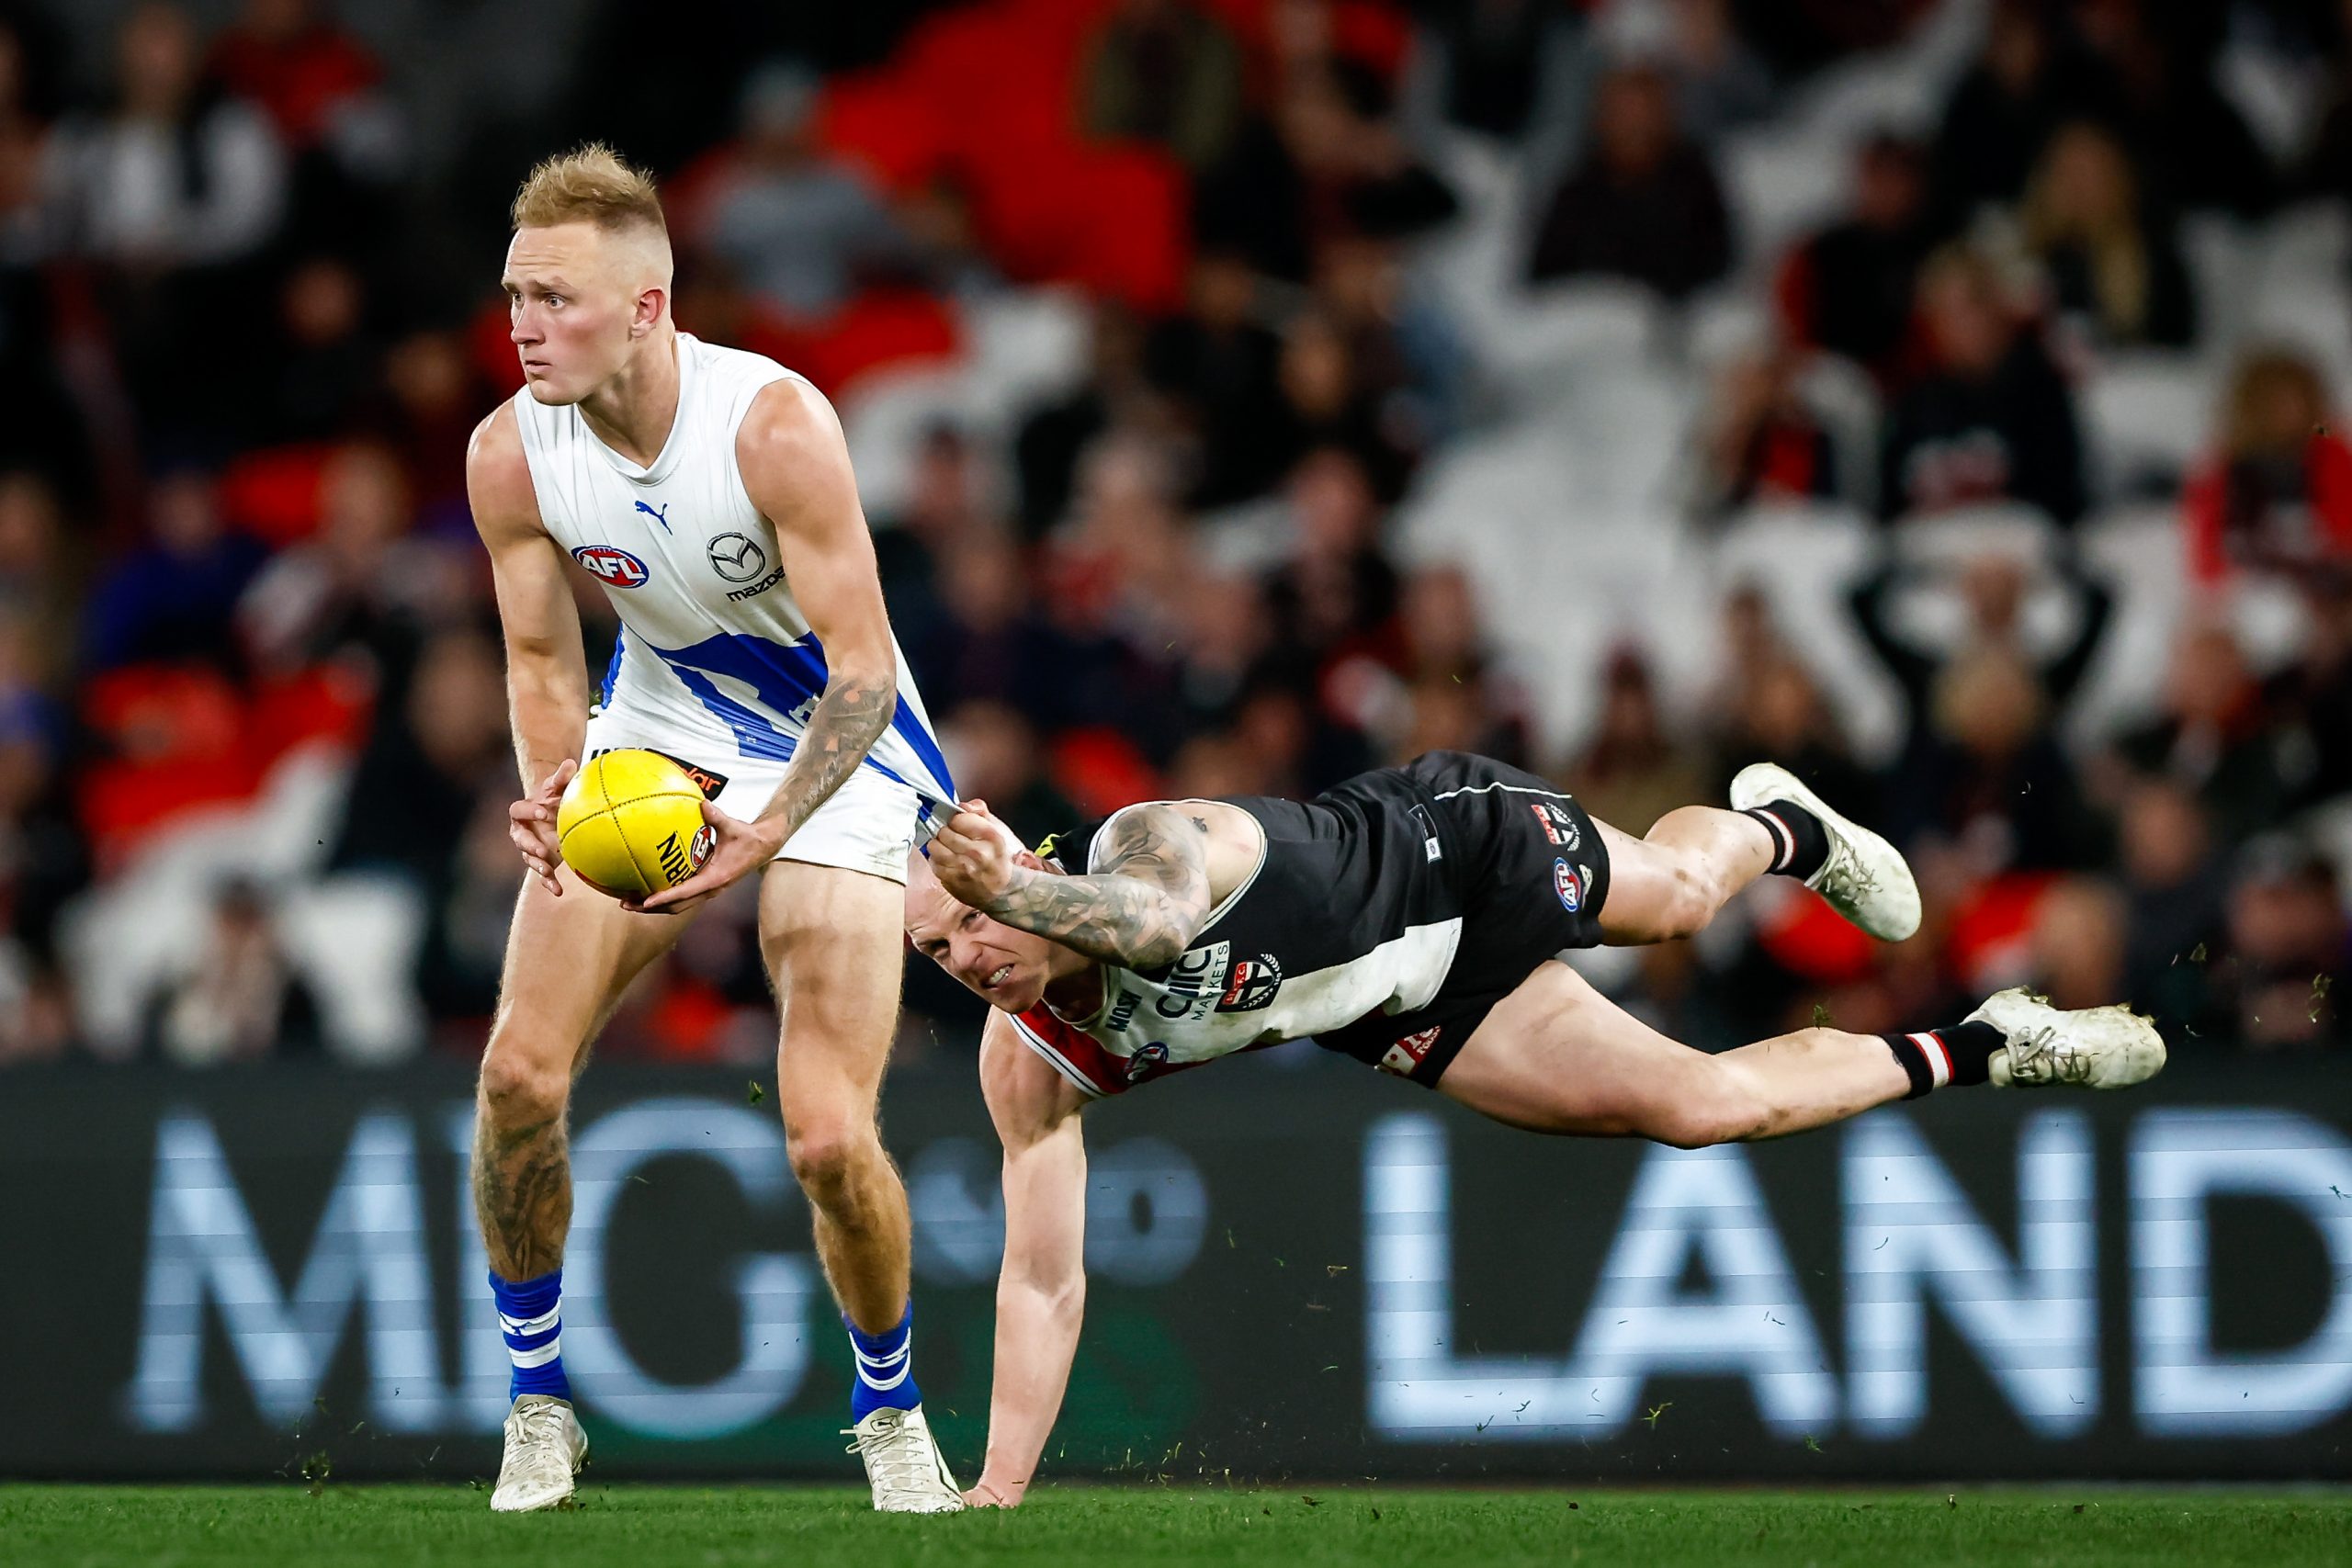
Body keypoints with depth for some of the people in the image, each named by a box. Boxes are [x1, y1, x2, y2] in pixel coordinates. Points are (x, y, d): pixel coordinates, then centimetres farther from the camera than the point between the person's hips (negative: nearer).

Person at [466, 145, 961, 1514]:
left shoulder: (776, 426, -30)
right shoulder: (511, 453, -16)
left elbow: (863, 668, -26)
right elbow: (542, 657, -3)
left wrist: (770, 832, -41)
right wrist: (552, 792, -25)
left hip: (835, 751, -4)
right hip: (658, 730, 4)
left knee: (829, 1139, -14)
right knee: (521, 1073, -11)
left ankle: (893, 1410, 15)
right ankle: (539, 1404, 11)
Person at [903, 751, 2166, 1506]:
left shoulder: (1148, 841, -37)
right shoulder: (1031, 1062, -22)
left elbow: (1158, 916, -62)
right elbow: (1043, 1280, -17)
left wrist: (1018, 893, -83)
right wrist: (999, 1492, -25)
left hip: (1461, 848, -4)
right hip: (1408, 1015, 4)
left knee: (1681, 894, 21)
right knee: (1696, 1105, 5)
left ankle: (1779, 823, 60)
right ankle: (1969, 1052, 30)